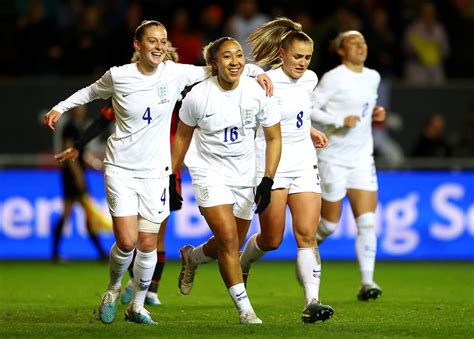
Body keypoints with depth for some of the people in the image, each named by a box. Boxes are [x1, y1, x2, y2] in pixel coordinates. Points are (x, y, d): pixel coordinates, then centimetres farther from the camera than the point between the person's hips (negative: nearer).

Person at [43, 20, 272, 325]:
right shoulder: (118, 76, -7)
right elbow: (91, 92, 14)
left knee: (147, 245, -1)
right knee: (127, 242, -10)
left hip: (155, 171, 2)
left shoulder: (175, 73, -5)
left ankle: (138, 306, 19)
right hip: (121, 168, -1)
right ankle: (113, 289, 20)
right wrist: (60, 108, 11)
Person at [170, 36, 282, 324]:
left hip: (244, 176, 3)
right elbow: (182, 136, 3)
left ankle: (191, 257, 46)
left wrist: (267, 181, -11)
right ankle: (244, 308, -11)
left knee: (231, 247, 13)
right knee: (228, 239, -18)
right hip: (210, 173, -3)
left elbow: (274, 139, -2)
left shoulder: (258, 92, -11)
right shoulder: (198, 95, -13)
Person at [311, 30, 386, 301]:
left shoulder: (373, 77, 11)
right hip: (334, 157, -5)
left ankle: (367, 282, -9)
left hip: (362, 159, 5)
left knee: (367, 221, -8)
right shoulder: (334, 78, -10)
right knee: (330, 223, 3)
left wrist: (376, 113, 6)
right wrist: (340, 120, -22)